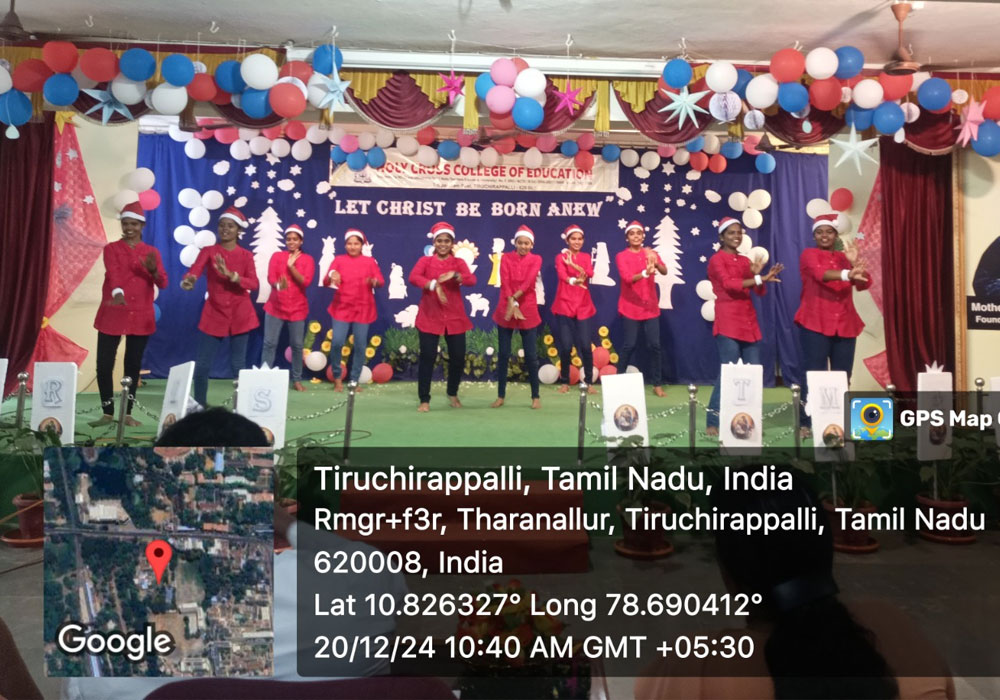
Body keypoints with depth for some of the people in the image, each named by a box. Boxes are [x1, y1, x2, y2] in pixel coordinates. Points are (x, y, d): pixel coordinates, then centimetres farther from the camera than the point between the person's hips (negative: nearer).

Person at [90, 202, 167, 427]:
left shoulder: (152, 251, 8)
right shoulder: (111, 248, 3)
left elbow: (163, 283, -2)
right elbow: (113, 273, -17)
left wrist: (153, 270, -24)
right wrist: (117, 292, -37)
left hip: (140, 316, 1)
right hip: (112, 313, -1)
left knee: (133, 365, 5)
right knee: (104, 364, -3)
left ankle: (127, 413, 14)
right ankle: (108, 413, 9)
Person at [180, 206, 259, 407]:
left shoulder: (246, 255, 2)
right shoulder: (208, 251, 1)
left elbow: (254, 284, -12)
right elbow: (194, 271, -18)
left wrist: (231, 275, -27)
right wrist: (188, 281, -42)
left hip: (240, 315, 0)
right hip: (214, 314, 0)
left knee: (238, 364, 4)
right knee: (202, 363, 1)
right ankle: (199, 405, 15)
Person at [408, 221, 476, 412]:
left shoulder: (459, 262, 6)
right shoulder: (425, 260, 3)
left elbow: (472, 280, -12)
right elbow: (413, 277, -17)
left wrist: (454, 275, -32)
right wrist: (433, 285, -34)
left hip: (455, 317, 2)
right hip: (430, 316, -2)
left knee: (458, 357, 5)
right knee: (427, 357, -4)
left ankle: (452, 394, 29)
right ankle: (424, 400, 6)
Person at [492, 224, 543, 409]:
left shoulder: (536, 259, 2)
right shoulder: (506, 258, 3)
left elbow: (528, 282, -13)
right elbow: (505, 282, -9)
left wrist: (515, 300, -23)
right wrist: (512, 304, -22)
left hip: (528, 311, -1)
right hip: (505, 310, 1)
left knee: (531, 355, 1)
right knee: (503, 354, 4)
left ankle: (536, 396, 12)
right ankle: (501, 395, 14)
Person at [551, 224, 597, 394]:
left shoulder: (586, 257, 12)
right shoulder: (560, 257, 2)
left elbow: (590, 273, -8)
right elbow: (562, 274, -19)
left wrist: (573, 264, -20)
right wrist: (573, 280, -39)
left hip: (583, 306, 2)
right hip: (564, 305, -2)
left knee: (585, 345, -4)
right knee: (566, 345, -3)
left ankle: (589, 382, 8)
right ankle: (565, 382, 12)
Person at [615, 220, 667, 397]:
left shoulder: (651, 253, 5)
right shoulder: (621, 256, -4)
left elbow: (664, 271, -12)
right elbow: (627, 278, -20)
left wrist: (656, 263, -35)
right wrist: (645, 273, -39)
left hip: (650, 307, 3)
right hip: (630, 307, -2)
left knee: (654, 345, -1)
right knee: (629, 345, -3)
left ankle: (657, 384, 6)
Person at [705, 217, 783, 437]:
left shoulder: (746, 261, 18)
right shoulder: (717, 260, -1)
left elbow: (759, 291, 12)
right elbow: (729, 284, -18)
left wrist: (762, 276, -8)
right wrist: (759, 278, -21)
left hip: (749, 322, 7)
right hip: (728, 323, -7)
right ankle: (713, 423, -5)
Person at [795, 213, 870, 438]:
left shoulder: (844, 257, 16)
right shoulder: (809, 254, 2)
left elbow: (865, 284, 6)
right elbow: (821, 273, -20)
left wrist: (854, 263, -12)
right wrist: (847, 274, -38)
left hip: (845, 325, 5)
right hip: (815, 324, -5)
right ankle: (806, 424, -2)